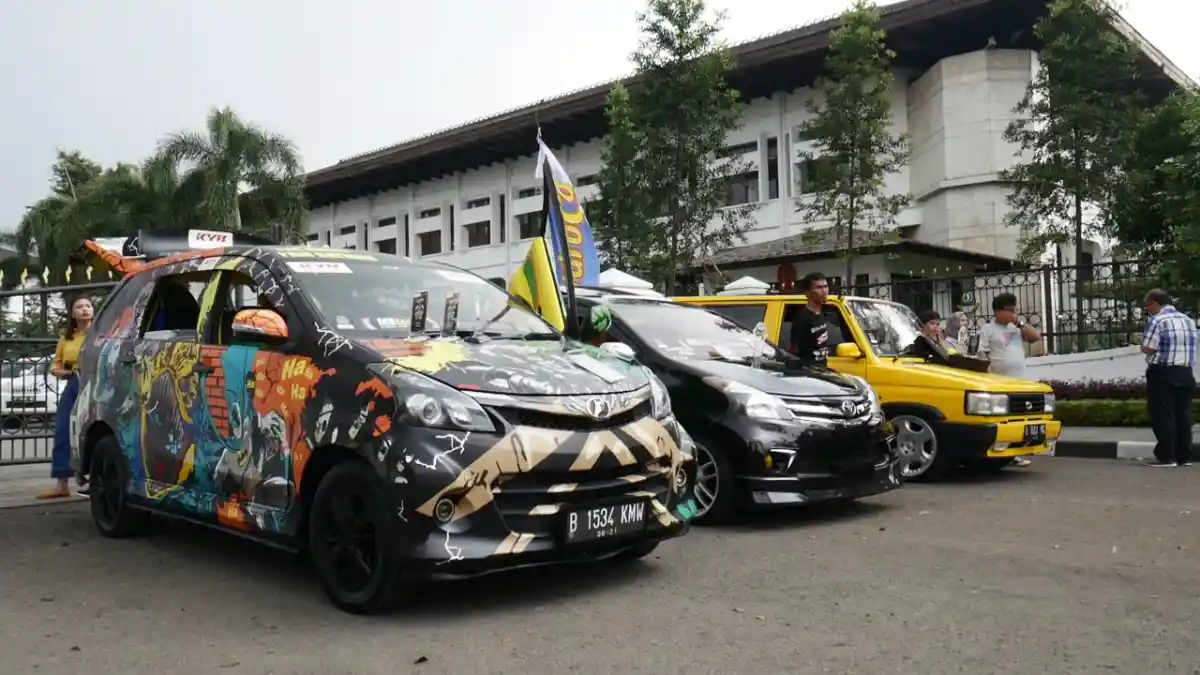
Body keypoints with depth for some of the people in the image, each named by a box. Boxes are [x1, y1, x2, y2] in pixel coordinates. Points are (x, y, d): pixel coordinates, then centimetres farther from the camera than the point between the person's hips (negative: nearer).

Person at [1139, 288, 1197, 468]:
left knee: (1163, 415, -3)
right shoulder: (1189, 320, 12)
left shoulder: (1157, 321, -12)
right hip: (1185, 373, 7)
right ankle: (1184, 456, 12)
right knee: (1183, 414, 9)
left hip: (1162, 373, -7)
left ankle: (1166, 457, -4)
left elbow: (1147, 348, -13)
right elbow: (1190, 345, 18)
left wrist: (1144, 341, 6)